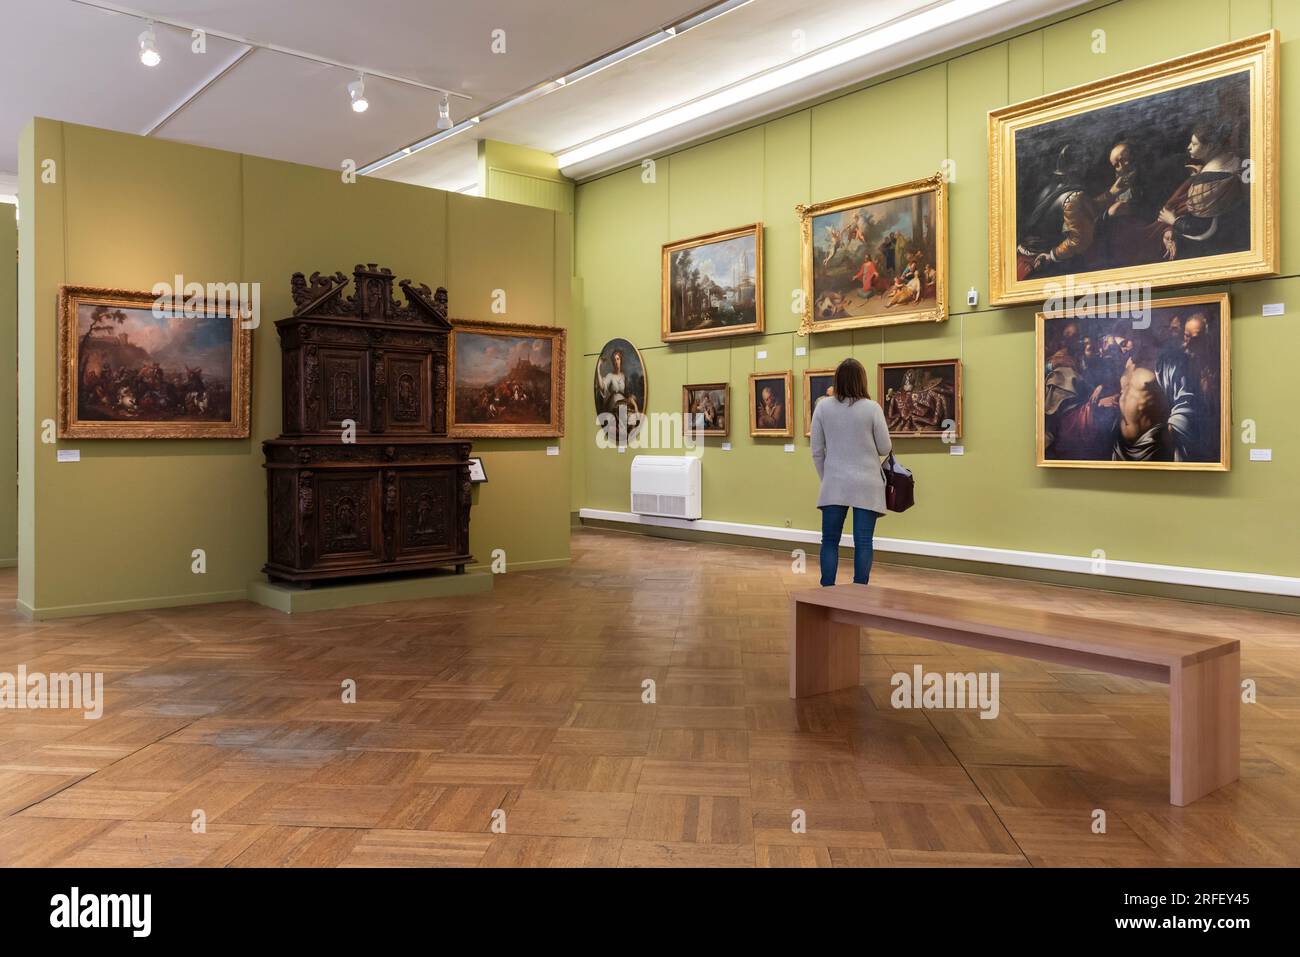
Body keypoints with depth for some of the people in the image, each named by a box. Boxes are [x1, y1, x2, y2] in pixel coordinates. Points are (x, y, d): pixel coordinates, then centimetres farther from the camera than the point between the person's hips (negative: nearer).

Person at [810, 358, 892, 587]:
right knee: (863, 543, 2)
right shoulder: (871, 408, -6)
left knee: (830, 541, 8)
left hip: (834, 484, 2)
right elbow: (885, 449, 1)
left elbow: (817, 451, 4)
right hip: (866, 485, -2)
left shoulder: (823, 407, 0)